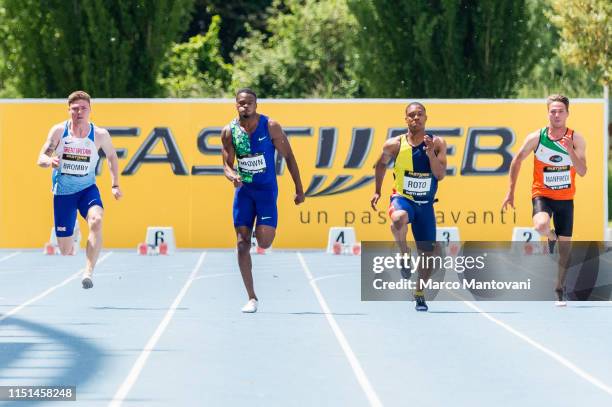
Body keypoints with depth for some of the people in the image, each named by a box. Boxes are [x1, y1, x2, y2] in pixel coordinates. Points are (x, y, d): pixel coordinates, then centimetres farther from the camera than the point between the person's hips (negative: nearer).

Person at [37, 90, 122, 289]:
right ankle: (72, 242, 42)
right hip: (63, 193, 0)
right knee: (65, 249, 3)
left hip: (88, 190, 0)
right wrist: (50, 161, -32)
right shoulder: (59, 131, -8)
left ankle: (88, 272, -35)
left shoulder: (100, 135, -7)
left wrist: (115, 184, 5)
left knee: (96, 221, -34)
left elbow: (112, 156, 11)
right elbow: (41, 158, -8)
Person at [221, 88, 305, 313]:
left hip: (267, 189, -2)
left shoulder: (270, 126, -11)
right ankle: (251, 298, 1)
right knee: (243, 243, -5)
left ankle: (262, 229, 25)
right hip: (243, 189, 2)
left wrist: (299, 189, -3)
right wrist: (232, 175, -25)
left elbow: (288, 157, -4)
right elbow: (227, 164, 0)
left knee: (264, 242, -15)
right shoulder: (229, 132, -5)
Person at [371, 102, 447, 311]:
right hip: (402, 198, -2)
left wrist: (430, 153, -26)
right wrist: (377, 191, 10)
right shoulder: (395, 144, -8)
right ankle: (404, 256, -18)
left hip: (425, 204, 2)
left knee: (428, 252, 7)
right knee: (399, 218, -40)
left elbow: (440, 175, -14)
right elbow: (381, 164, 11)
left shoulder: (437, 143, -7)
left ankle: (419, 293, 26)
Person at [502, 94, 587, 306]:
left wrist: (570, 151, -30)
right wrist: (510, 192, 3)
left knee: (564, 247, 4)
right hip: (542, 195, -2)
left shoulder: (576, 139, -8)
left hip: (566, 198, 2)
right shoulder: (536, 138, -9)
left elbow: (582, 171, -14)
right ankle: (551, 237, 6)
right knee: (541, 226, -32)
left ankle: (559, 289, 19)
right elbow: (517, 161, 3)